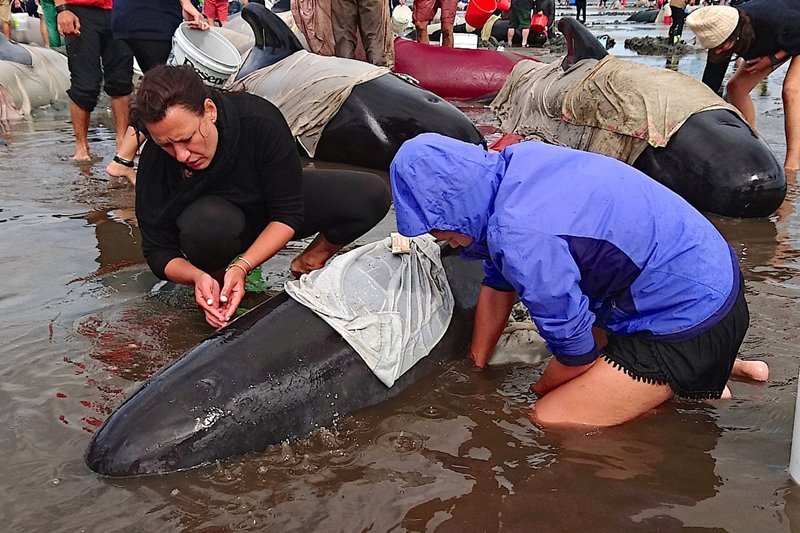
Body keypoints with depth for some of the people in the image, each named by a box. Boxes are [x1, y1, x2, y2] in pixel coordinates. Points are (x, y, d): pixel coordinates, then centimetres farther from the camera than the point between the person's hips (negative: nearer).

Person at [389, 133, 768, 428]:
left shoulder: (520, 238, -31)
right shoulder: (515, 161, -3)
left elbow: (574, 349, -16)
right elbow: (498, 283, 10)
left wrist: (539, 393, 6)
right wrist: (475, 370, 20)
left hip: (690, 320, -9)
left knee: (549, 421, -9)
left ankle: (694, 389, 4)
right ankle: (710, 367, 21)